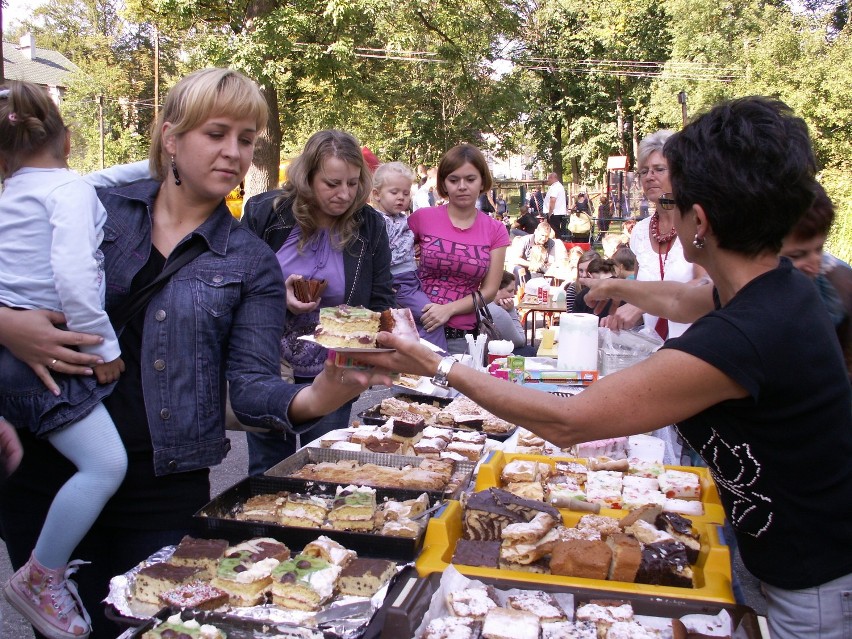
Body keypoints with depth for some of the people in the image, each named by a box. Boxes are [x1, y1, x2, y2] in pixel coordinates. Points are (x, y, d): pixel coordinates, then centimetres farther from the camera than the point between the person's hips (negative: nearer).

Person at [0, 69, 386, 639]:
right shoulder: (94, 209, 1)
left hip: (164, 490, 0)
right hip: (47, 470, 1)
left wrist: (311, 400, -28)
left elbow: (251, 384, -8)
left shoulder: (252, 265, 0)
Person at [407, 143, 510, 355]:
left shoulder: (495, 231, 4)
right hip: (418, 328, -1)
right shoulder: (421, 219, -1)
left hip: (463, 337, 1)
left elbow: (489, 291, 1)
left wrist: (449, 309, -13)